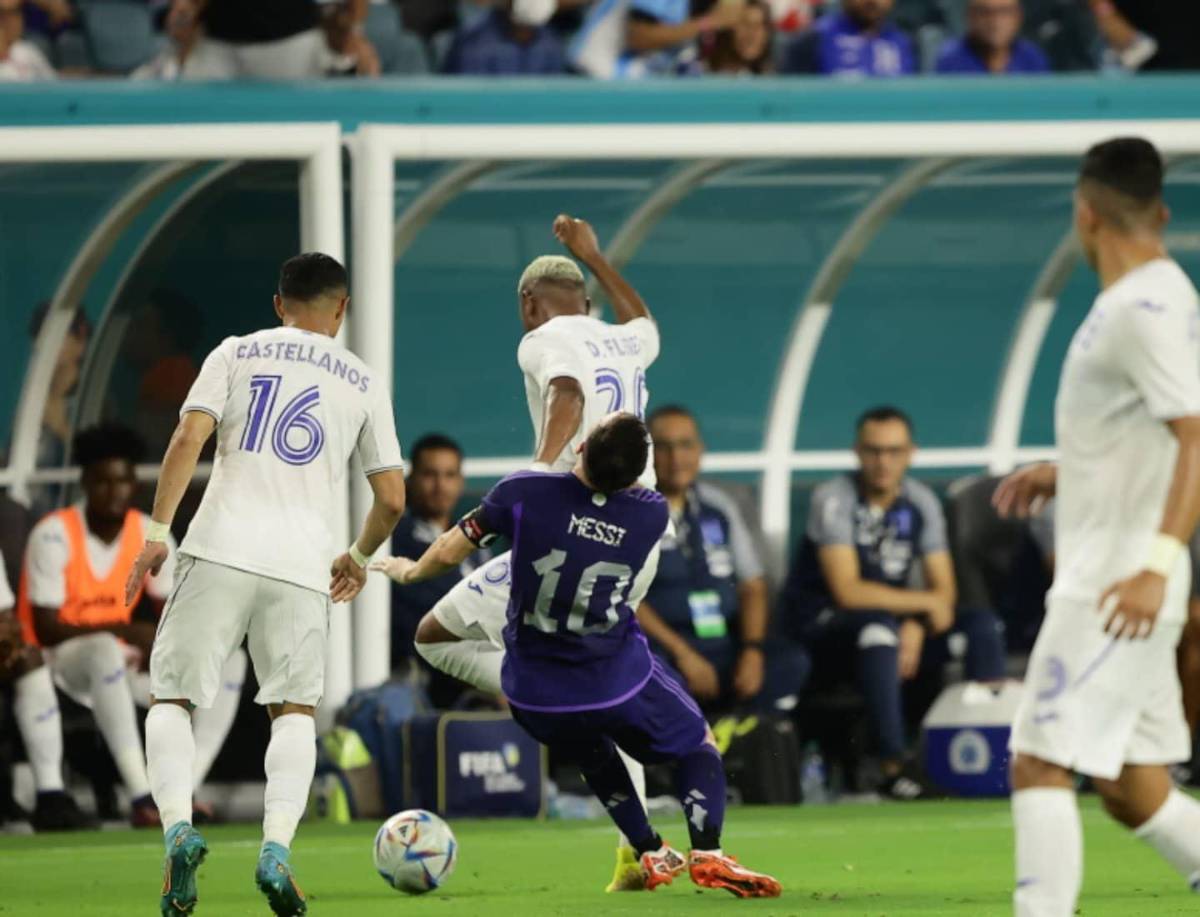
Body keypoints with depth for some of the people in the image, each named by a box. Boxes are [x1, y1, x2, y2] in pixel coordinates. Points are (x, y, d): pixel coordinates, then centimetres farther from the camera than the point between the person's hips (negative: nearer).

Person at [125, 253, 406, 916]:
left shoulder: (237, 353, 12)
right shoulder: (362, 383, 16)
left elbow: (188, 439, -3)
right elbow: (392, 499, 15)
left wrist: (157, 532, -1)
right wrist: (359, 558, 33)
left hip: (220, 552, -1)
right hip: (302, 564, 1)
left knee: (172, 698, 9)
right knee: (294, 710, 14)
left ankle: (178, 827, -16)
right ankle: (276, 848, -8)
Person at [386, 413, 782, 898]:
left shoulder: (524, 492, -15)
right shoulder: (653, 515, -12)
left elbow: (450, 552, -5)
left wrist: (411, 571, 14)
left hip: (532, 694, 2)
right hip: (618, 683, -2)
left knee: (594, 753, 33)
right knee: (698, 745, 20)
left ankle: (652, 856, 28)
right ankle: (707, 854, -2)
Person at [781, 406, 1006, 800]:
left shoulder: (921, 502, 5)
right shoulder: (834, 500, -13)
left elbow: (944, 587, 2)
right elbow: (847, 591, -22)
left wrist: (915, 628, -19)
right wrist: (924, 603, -17)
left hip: (896, 619, 6)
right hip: (822, 627, -6)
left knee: (983, 625, -10)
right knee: (879, 625, -39)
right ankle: (893, 766, -43)